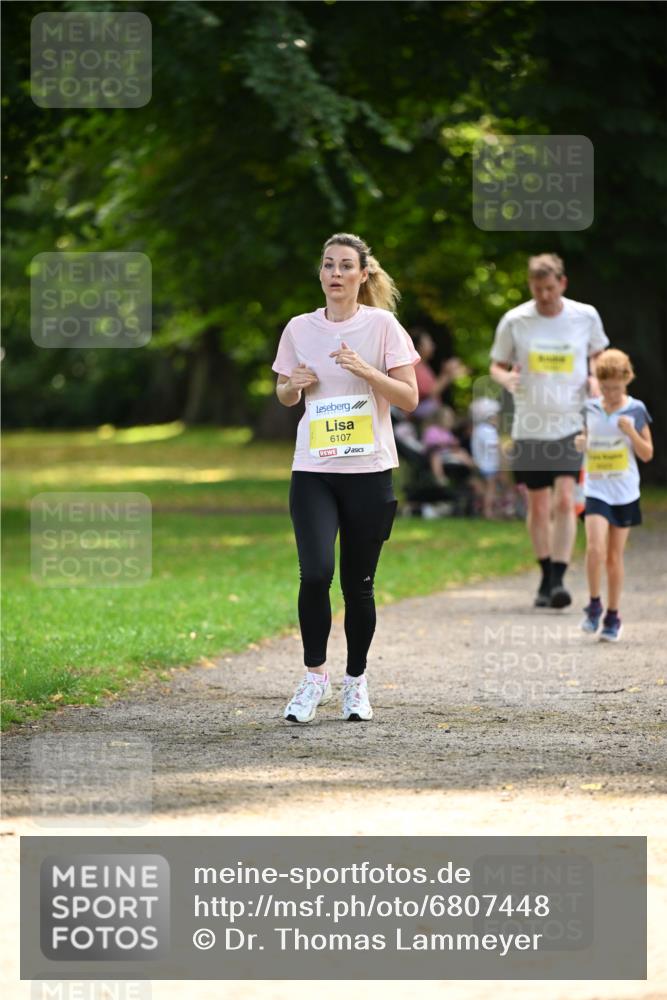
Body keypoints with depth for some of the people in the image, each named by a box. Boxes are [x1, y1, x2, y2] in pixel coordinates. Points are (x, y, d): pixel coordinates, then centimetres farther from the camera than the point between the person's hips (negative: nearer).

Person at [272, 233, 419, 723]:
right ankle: (315, 677, -1)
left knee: (359, 583, 3)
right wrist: (293, 384, -3)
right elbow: (284, 395, 19)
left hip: (369, 471, -1)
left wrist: (365, 370, -17)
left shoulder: (382, 325, -1)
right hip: (313, 471, 1)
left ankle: (357, 681, 19)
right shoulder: (300, 329, 6)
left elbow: (409, 398, -4)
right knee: (315, 572, -16)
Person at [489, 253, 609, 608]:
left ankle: (559, 579, -15)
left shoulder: (586, 316, 0)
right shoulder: (514, 321, -2)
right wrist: (506, 378, -15)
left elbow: (597, 354, 17)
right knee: (538, 506, 7)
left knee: (564, 501, -15)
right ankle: (546, 578, 23)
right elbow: (497, 365, 8)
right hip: (529, 427, 1)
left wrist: (594, 379, -4)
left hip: (571, 425, -1)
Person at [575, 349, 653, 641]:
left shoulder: (635, 410, -1)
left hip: (625, 493, 0)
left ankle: (613, 616, 18)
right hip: (596, 491, 0)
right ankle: (594, 604, 2)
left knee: (615, 556, 6)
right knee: (595, 549, -18)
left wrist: (631, 432, -15)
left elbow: (647, 454, 2)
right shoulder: (590, 409, 3)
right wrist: (580, 443, -7)